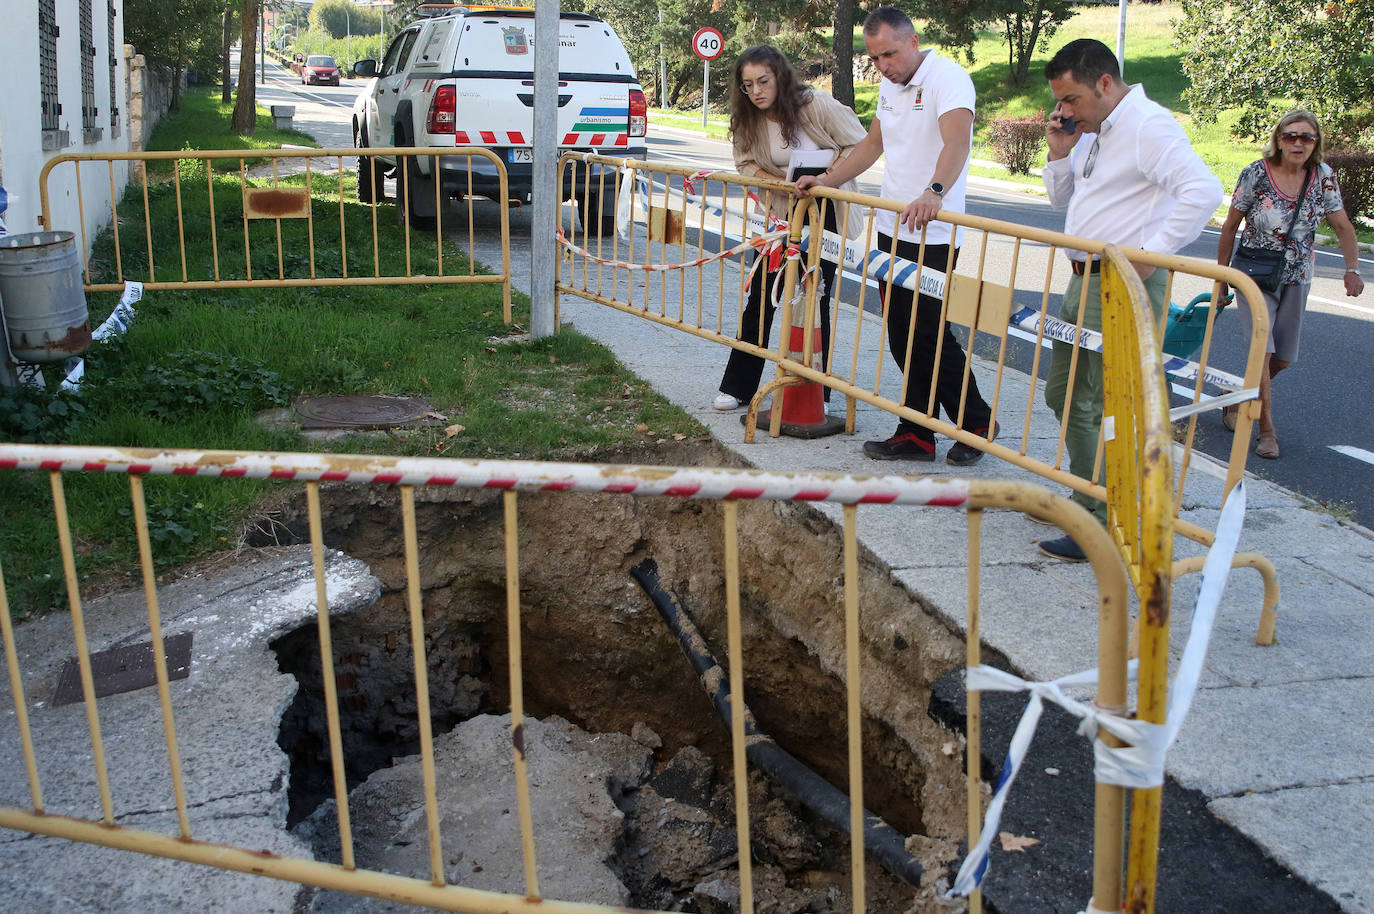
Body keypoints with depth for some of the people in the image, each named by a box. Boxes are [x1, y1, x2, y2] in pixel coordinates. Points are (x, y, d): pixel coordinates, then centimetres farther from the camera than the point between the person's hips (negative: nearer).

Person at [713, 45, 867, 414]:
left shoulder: (816, 104, -18)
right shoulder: (749, 120, -6)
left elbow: (861, 145, -12)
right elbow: (746, 164, 3)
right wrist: (784, 183, -15)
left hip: (826, 212, -4)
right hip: (781, 213, 4)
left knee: (814, 300, 0)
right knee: (760, 298, 2)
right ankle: (739, 386, 11)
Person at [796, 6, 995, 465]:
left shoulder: (948, 77, -14)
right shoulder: (890, 86, 14)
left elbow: (956, 141, -31)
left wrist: (934, 192, -48)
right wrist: (826, 181, 18)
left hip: (933, 237, -8)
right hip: (891, 230, 9)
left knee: (931, 334, -6)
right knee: (902, 337, 10)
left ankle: (977, 424, 13)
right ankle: (916, 435, 18)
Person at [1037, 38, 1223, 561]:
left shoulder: (1148, 125, -15)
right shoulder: (1092, 131, 15)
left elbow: (1203, 191, -27)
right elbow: (1063, 201, 25)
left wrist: (1150, 255, -25)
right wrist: (1059, 153, 7)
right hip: (1084, 283, 10)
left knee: (1100, 408, -9)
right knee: (1063, 394, 18)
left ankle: (1108, 528, 0)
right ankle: (1087, 497, 33)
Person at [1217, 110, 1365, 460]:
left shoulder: (1322, 176, -4)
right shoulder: (1256, 174, -13)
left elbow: (1343, 226, 0)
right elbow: (1230, 226, -5)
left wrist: (1352, 270, -14)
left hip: (1297, 278, 4)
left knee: (1283, 358, 8)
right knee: (1262, 349, -15)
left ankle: (1238, 399, 33)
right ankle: (1267, 431, -7)